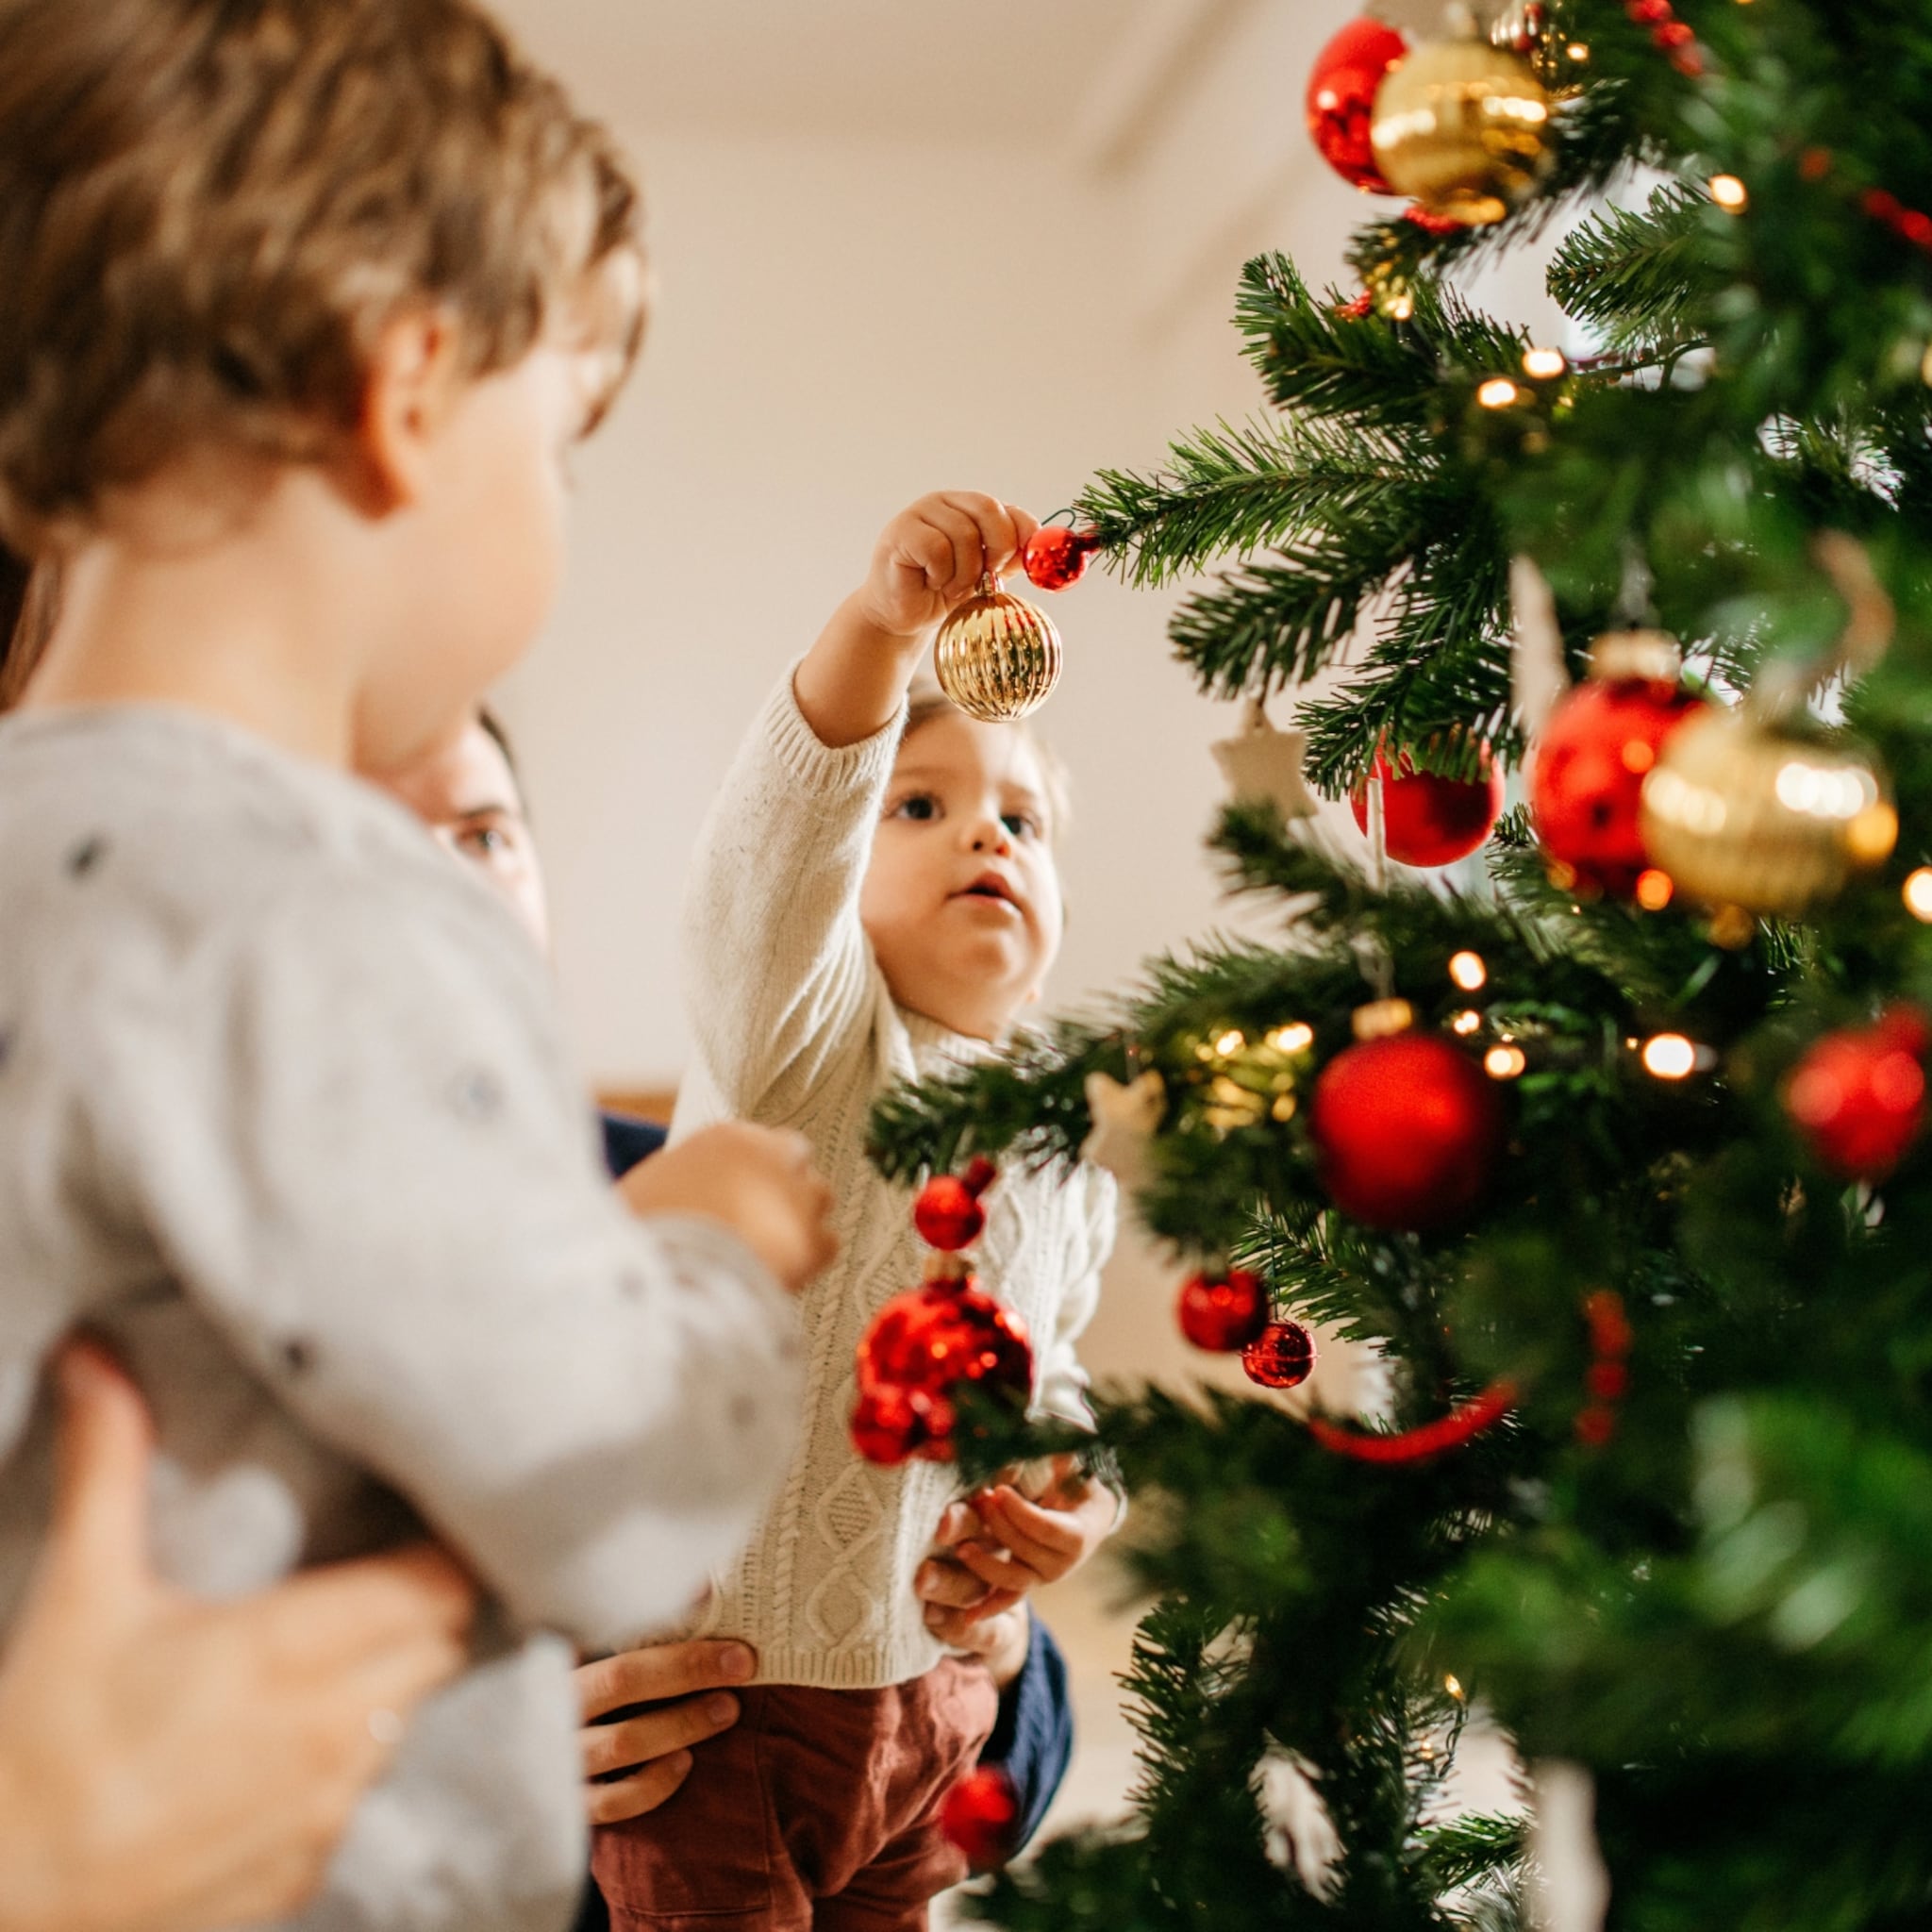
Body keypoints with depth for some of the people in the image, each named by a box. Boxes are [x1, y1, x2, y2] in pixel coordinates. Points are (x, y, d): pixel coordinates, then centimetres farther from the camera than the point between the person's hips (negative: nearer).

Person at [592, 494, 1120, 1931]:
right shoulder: (802, 1035, -11)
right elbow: (776, 848, -31)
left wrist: (1076, 1496, -1)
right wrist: (882, 627, -47)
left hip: (926, 1687, 6)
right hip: (716, 1670, -6)